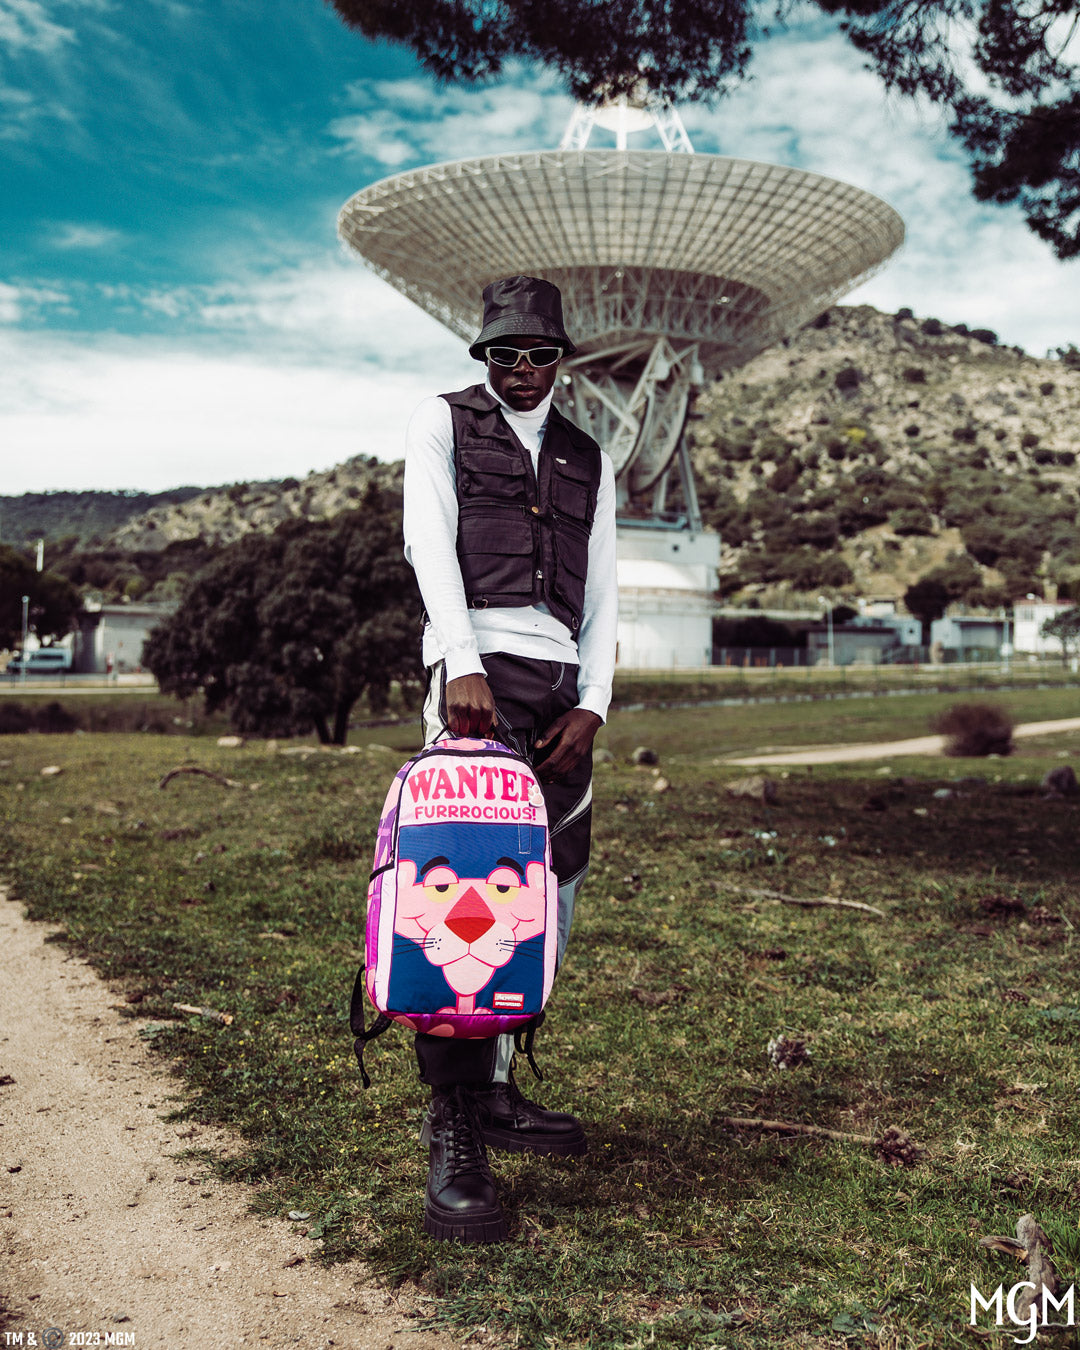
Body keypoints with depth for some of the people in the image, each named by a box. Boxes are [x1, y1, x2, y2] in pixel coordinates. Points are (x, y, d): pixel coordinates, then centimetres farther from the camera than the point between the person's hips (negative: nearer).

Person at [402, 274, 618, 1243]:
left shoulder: (589, 460, 23)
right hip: (476, 664, -5)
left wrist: (593, 704, 0)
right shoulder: (443, 422, 13)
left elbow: (602, 595, 16)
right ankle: (453, 1140, -14)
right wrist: (465, 666, -18)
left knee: (550, 891, 5)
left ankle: (496, 1092, 18)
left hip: (563, 682, 5)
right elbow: (429, 542, -3)